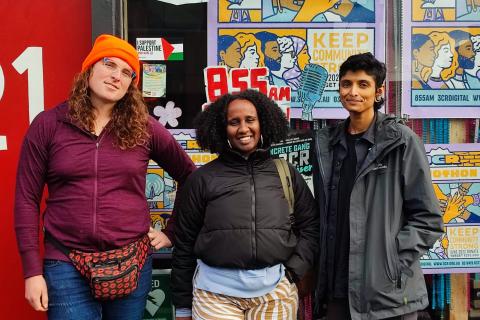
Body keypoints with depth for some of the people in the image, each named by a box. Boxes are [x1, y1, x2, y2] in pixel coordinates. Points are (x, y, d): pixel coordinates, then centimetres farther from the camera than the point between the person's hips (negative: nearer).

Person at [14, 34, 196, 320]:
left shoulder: (145, 127, 1)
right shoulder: (48, 124, -1)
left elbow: (190, 178, 11)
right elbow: (27, 200, -1)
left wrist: (173, 233, 8)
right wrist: (33, 270, -4)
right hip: (66, 267, -1)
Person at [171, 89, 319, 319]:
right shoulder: (202, 178, 0)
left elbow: (311, 226, 9)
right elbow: (185, 244, 2)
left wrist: (293, 271, -3)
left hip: (275, 291, 2)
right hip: (216, 291, -2)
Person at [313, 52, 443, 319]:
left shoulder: (401, 141, -5)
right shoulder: (327, 144, 8)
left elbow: (427, 218, -6)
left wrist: (394, 263, -14)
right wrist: (321, 270, 5)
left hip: (388, 291, -4)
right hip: (337, 287, 4)